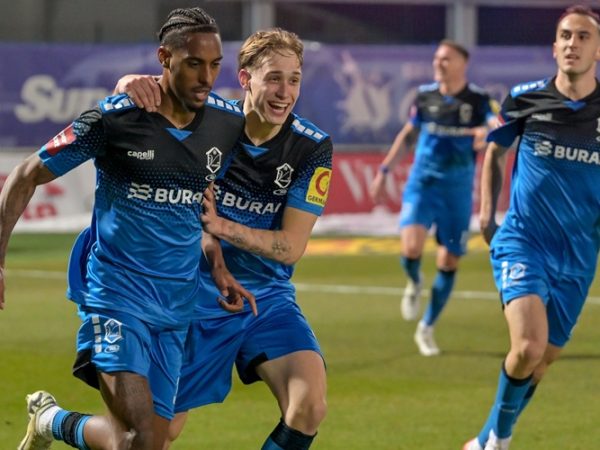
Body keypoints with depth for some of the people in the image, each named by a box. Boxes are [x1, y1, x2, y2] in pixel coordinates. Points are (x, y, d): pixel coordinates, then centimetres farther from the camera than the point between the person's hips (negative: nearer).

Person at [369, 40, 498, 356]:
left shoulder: (479, 100, -6)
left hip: (458, 188, 0)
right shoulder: (425, 96, 2)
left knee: (449, 262, 5)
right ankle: (414, 284, 14)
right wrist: (385, 171, 17)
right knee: (411, 247, -22)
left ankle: (426, 329, 21)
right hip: (422, 183, 0)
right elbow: (408, 134, 17)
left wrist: (487, 133, -45)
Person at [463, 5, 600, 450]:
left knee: (542, 360, 10)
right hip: (522, 241, -2)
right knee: (528, 347, -22)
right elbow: (495, 151, 15)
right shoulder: (525, 99, -4)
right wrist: (488, 212, 9)